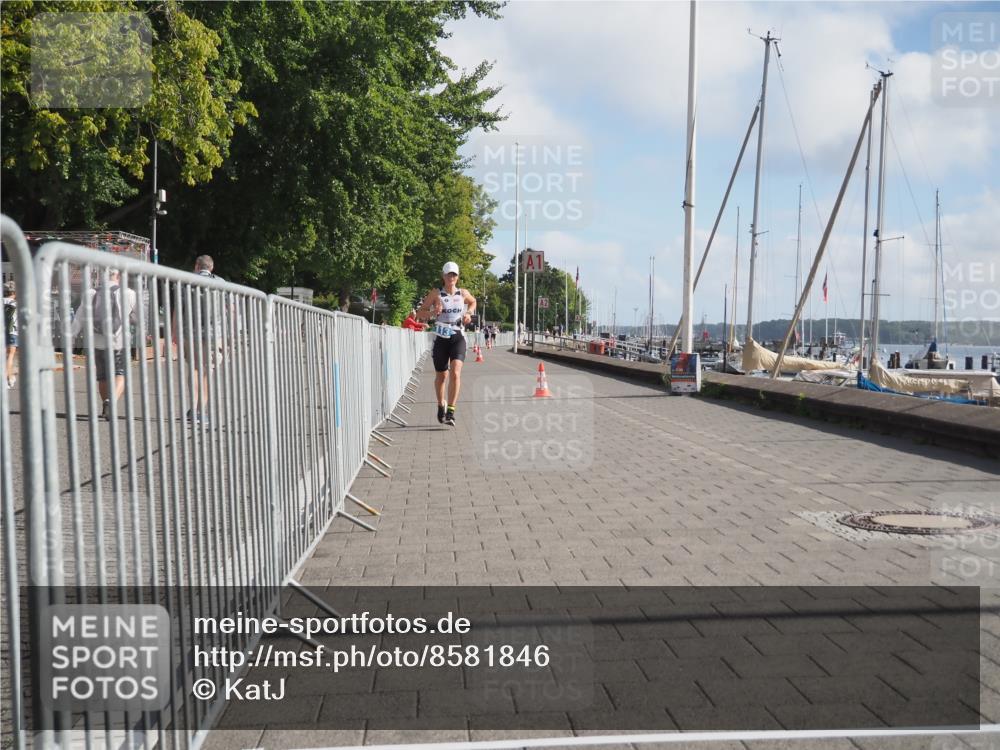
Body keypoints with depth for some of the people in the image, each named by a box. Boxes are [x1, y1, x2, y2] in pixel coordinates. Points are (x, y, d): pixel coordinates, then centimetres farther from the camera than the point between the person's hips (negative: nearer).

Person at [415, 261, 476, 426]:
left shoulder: (463, 293, 6)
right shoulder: (436, 293, -1)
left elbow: (473, 302, 29)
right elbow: (419, 314, -1)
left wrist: (469, 314, 9)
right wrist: (432, 312, -20)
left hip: (458, 337, 0)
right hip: (440, 338, 0)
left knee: (455, 373, -18)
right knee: (441, 376, 10)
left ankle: (451, 411, -17)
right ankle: (441, 405, 36)